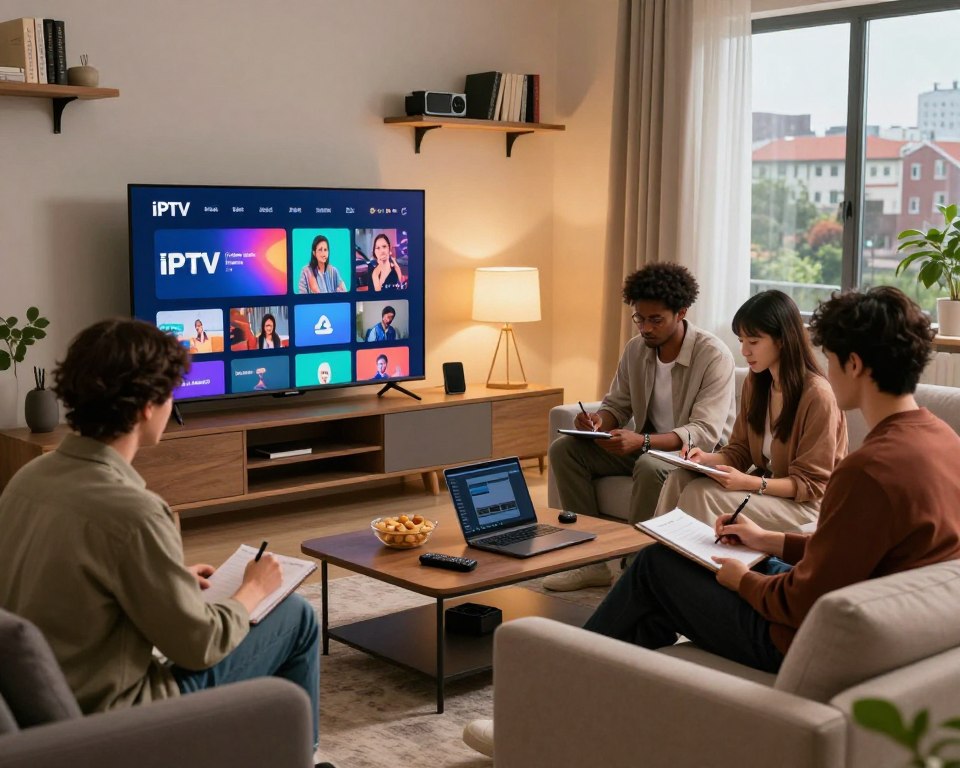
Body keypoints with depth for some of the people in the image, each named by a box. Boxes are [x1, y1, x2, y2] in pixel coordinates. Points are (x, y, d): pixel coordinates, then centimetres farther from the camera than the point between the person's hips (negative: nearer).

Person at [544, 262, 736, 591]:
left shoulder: (713, 355, -19)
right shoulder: (636, 349, 0)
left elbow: (704, 433, -26)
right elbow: (616, 405, 10)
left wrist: (642, 441, -41)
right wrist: (600, 421, -17)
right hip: (646, 447, 7)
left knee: (651, 466, -39)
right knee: (564, 448, -9)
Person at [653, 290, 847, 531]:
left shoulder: (817, 395, -20)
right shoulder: (755, 383, 4)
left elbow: (810, 484, -16)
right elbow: (739, 451, 9)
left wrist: (749, 483, -28)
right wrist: (706, 459, -12)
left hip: (804, 503, -7)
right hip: (764, 485, 7)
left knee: (700, 494, -26)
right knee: (680, 479, -16)